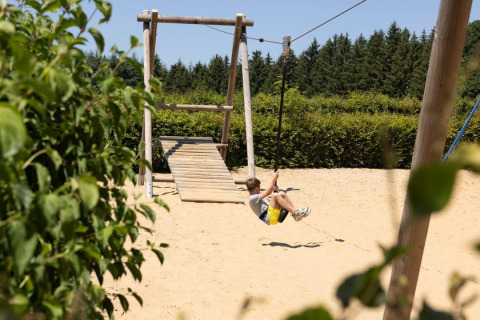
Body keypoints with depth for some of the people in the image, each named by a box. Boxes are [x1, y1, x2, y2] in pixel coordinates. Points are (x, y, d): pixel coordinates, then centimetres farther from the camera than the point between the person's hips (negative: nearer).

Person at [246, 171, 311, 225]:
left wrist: (275, 191, 15)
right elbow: (267, 192, -17)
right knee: (275, 195, -25)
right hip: (269, 218, -9)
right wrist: (274, 179, -12)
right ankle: (294, 212, -23)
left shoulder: (258, 196, 24)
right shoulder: (252, 198, -7)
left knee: (282, 194, -2)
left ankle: (295, 214, -11)